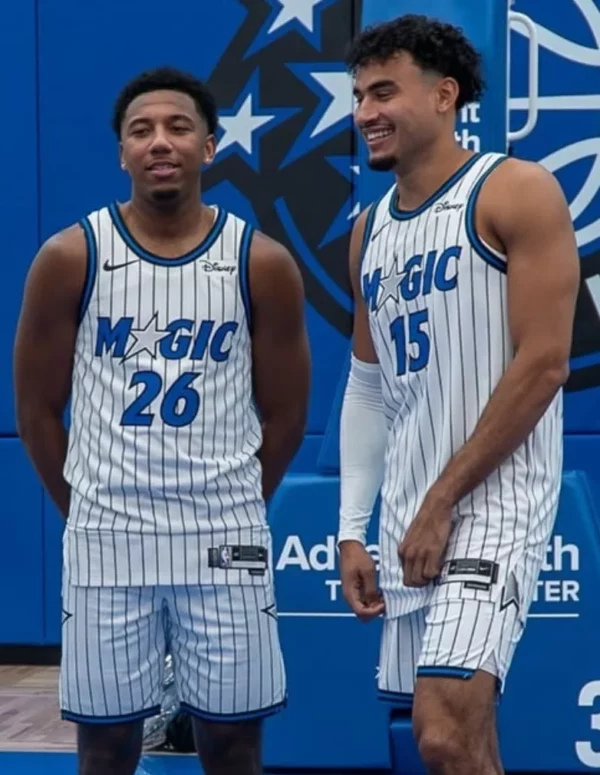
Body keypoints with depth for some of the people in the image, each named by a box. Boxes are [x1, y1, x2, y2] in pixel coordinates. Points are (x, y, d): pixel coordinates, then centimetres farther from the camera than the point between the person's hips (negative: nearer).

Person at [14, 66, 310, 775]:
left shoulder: (263, 264, -3)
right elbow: (37, 408, 4)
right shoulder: (70, 258, -4)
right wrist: (86, 509, 7)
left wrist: (233, 506, 8)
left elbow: (284, 413, 6)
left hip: (224, 537, 0)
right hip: (105, 536, 0)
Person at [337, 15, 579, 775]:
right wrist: (352, 530, 11)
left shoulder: (517, 193, -7)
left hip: (492, 501, -7)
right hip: (409, 516, 7)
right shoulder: (370, 230, 15)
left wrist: (443, 502, -14)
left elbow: (543, 364, -14)